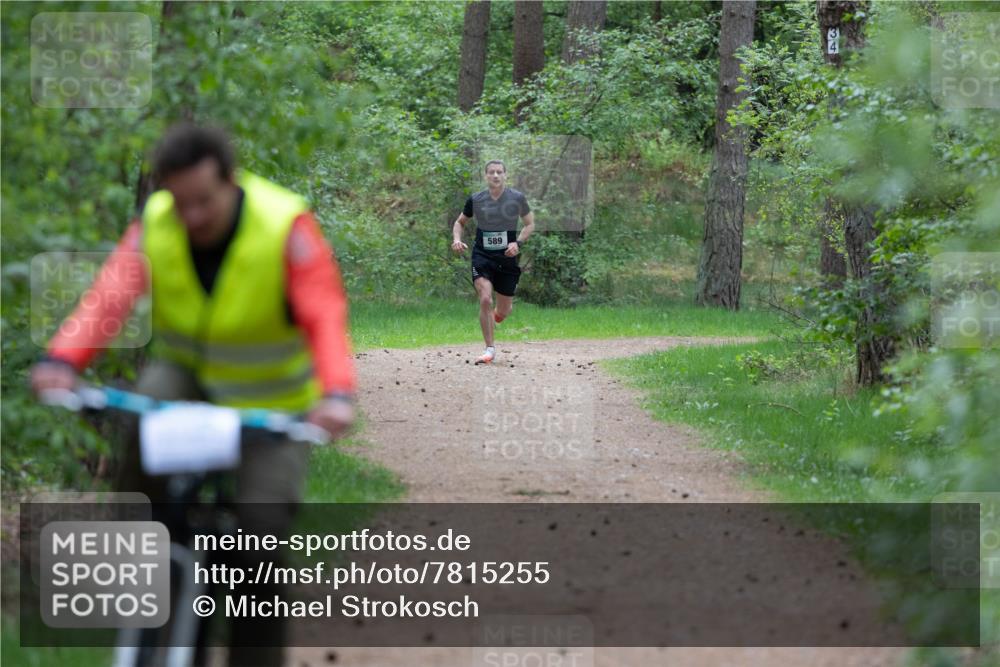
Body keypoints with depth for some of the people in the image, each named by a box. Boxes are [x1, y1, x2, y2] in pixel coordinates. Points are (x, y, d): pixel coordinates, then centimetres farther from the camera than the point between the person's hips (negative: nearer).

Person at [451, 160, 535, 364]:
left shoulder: (517, 198, -3)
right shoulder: (476, 200, -1)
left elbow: (530, 224, 7)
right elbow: (460, 222, 14)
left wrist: (517, 243, -10)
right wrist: (457, 239, -6)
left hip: (507, 258, 1)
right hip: (482, 256, -1)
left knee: (504, 310, 8)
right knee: (485, 299, -20)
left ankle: (494, 317, 48)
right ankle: (490, 349, -9)